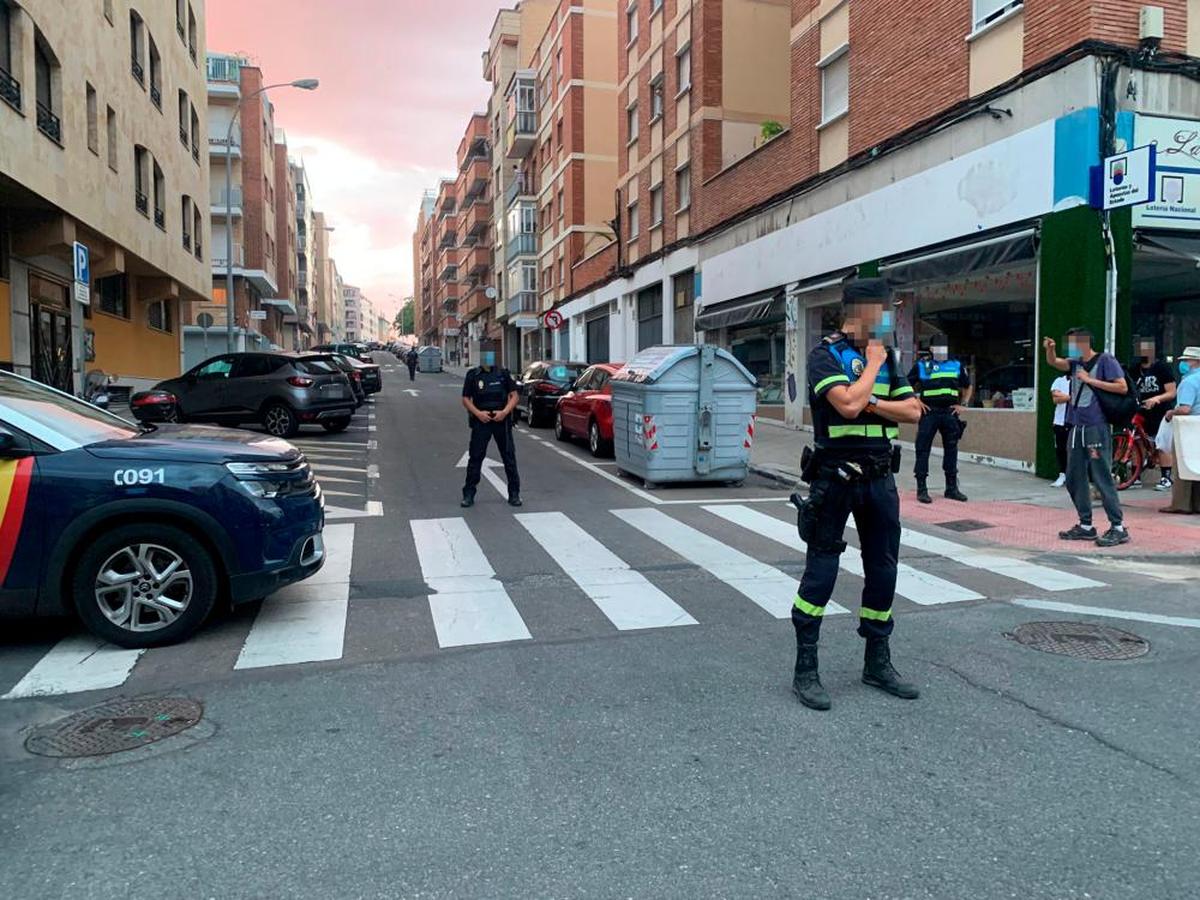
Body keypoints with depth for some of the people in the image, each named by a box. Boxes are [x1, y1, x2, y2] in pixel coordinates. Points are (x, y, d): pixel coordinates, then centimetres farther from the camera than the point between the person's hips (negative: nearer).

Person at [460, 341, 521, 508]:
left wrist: (505, 412, -12)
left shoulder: (503, 374, 5)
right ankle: (469, 494, 8)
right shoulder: (472, 375, 3)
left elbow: (514, 396, 4)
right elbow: (465, 399, 3)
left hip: (502, 421, 1)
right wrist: (478, 413, -12)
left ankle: (514, 494, 12)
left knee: (509, 457, 3)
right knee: (475, 457, 0)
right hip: (480, 421, -1)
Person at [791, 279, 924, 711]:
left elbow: (913, 411, 6)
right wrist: (872, 364, -9)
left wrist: (870, 403, -10)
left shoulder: (887, 357, 12)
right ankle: (805, 671, 8)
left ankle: (877, 663, 26)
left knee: (883, 569, 11)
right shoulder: (826, 355, -8)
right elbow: (848, 404, -23)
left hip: (879, 477, 7)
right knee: (820, 570, -2)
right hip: (835, 477, -6)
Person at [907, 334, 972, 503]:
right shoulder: (921, 365, 2)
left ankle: (952, 488, 20)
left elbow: (967, 386, 23)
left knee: (951, 449, 9)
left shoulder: (957, 365, 12)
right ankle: (921, 488, 2)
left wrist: (963, 404, 11)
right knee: (923, 449, -4)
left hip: (950, 413, 4)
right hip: (929, 412, -3)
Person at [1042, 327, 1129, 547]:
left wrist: (1091, 380, -13)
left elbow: (1122, 387, -11)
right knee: (1074, 479, 10)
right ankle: (1086, 526, 19)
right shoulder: (1075, 363, 15)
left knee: (1102, 478, -8)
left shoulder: (1105, 360, -4)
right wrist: (1050, 349, -17)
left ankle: (1118, 528, -2)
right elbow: (1054, 362, 3)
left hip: (1097, 428, -7)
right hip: (1077, 428, 8)